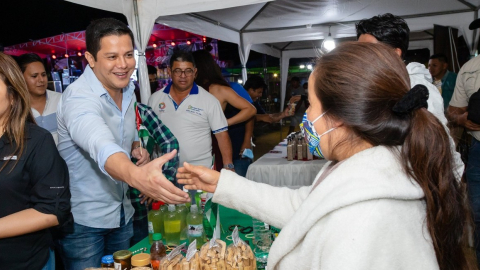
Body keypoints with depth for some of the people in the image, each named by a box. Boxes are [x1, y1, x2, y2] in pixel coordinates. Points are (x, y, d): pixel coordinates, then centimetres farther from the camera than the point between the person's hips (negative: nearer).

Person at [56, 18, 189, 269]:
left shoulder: (127, 91, 0)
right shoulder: (79, 98, -25)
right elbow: (102, 147, -46)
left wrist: (136, 148, -6)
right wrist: (137, 176, -66)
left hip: (122, 214, 7)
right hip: (83, 221, -7)